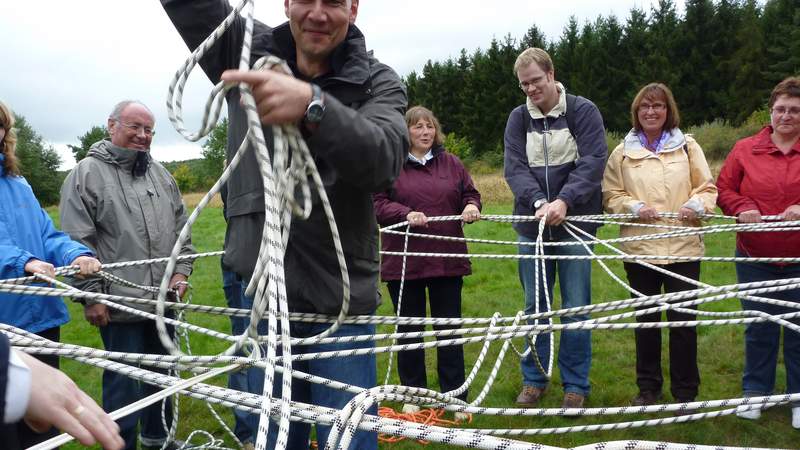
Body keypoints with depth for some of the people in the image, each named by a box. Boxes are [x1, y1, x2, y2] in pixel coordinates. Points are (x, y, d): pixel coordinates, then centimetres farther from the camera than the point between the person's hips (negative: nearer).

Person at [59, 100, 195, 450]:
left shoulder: (160, 174, 12)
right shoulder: (86, 174, -6)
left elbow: (181, 227, 16)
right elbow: (77, 243, -10)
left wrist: (182, 270, 4)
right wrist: (90, 295, -12)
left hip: (163, 300, 6)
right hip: (120, 305, -6)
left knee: (161, 374, 18)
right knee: (124, 383, 3)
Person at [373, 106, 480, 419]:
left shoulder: (451, 163, 10)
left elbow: (470, 194, 14)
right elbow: (378, 203, -6)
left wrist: (472, 207, -9)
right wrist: (406, 214, -22)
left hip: (447, 260, 2)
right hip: (403, 261, -2)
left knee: (449, 328, 7)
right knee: (410, 329, 10)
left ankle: (455, 396, 18)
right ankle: (413, 395, 25)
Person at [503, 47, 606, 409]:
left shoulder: (583, 111, -2)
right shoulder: (518, 118, 6)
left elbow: (593, 161, -11)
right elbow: (514, 167, -4)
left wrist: (564, 201, -24)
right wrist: (538, 202, -21)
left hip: (575, 224, -3)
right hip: (532, 226, 3)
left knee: (575, 308, 4)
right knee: (535, 307, 11)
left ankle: (576, 384, 18)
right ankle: (534, 379, 25)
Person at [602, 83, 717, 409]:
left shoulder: (687, 147, 6)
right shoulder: (623, 152, 6)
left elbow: (707, 187, 7)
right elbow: (610, 196, 5)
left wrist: (697, 205, -14)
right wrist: (635, 207, -12)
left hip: (683, 247, -1)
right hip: (639, 248, 1)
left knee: (683, 320, 3)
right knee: (646, 320, 12)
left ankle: (685, 391, 18)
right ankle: (648, 387, 26)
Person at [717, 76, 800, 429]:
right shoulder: (745, 149, 3)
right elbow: (724, 189, 4)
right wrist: (743, 208, -15)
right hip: (755, 258, 1)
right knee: (759, 328, 12)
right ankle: (755, 391, 26)